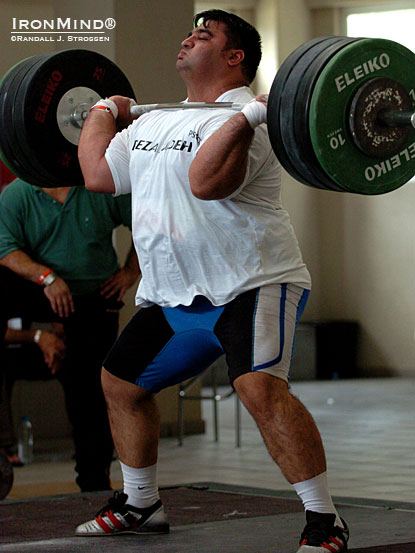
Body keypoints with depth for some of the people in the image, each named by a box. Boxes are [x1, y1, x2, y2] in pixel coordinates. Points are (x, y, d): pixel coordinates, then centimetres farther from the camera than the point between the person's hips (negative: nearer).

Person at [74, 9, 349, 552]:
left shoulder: (246, 118, -15)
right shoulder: (154, 122, 13)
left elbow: (205, 181, -32)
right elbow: (98, 174, 17)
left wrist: (250, 115, -31)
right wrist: (103, 111, 27)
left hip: (249, 285, -9)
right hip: (172, 293, 10)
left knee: (260, 387, -29)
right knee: (121, 383, 17)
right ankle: (140, 505, 34)